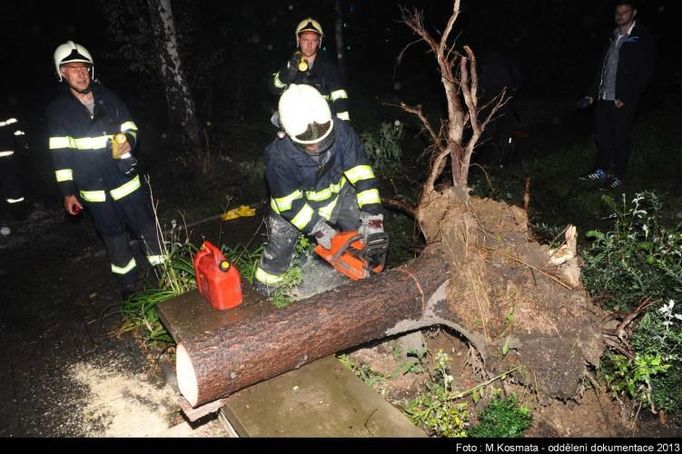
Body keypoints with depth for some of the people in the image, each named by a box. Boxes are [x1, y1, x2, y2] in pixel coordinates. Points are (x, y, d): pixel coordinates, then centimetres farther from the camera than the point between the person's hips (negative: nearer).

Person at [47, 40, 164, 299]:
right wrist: (67, 192, -1)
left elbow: (130, 129, 9)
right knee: (114, 237, 11)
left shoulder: (108, 98, -1)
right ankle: (128, 283, 26)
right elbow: (60, 154, 0)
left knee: (148, 226, 6)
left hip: (125, 178, 1)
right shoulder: (58, 110, -2)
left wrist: (129, 141, -16)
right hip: (93, 189, 0)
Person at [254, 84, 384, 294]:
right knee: (279, 247, 1)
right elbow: (289, 202, -26)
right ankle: (262, 291, 26)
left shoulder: (342, 132, -32)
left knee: (365, 234, 2)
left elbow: (361, 173, -29)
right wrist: (316, 228, -27)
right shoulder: (278, 155, -36)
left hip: (336, 192, 3)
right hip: (292, 201, -2)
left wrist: (373, 215, -34)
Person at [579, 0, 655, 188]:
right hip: (604, 97, 6)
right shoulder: (613, 37, 14)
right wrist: (592, 94, 11)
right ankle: (601, 171, 18)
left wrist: (626, 97, -15)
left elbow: (645, 71, -8)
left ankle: (618, 175, 11)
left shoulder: (642, 38, -4)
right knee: (603, 136, 8)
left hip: (623, 99, -5)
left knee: (620, 138, 1)